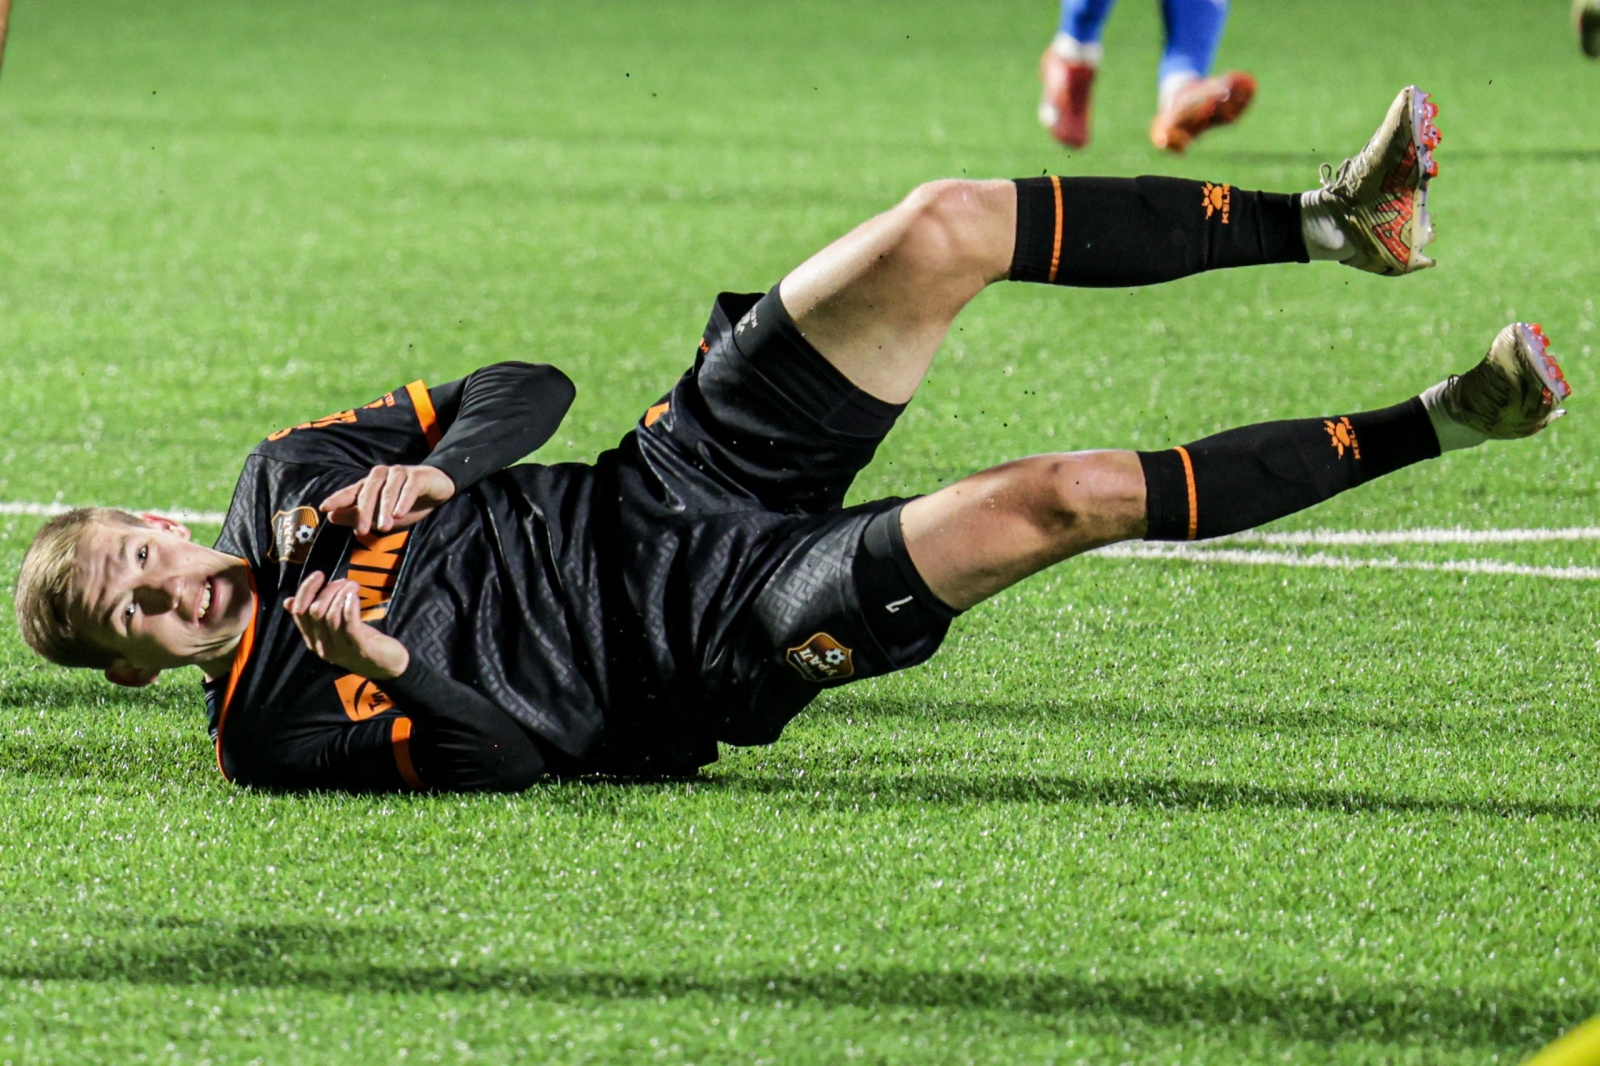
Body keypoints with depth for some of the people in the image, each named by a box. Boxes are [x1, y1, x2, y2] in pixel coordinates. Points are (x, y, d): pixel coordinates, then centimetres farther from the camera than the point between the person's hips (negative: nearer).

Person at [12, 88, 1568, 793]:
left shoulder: (282, 483, 8)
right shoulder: (272, 727, -11)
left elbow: (523, 388, 10)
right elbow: (513, 745, -18)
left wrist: (427, 468, -10)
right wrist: (390, 662, -36)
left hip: (659, 481, 7)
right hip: (721, 637, -7)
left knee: (946, 230, -13)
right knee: (1053, 498, -25)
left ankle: (1325, 220, -1)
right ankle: (1424, 426, -10)